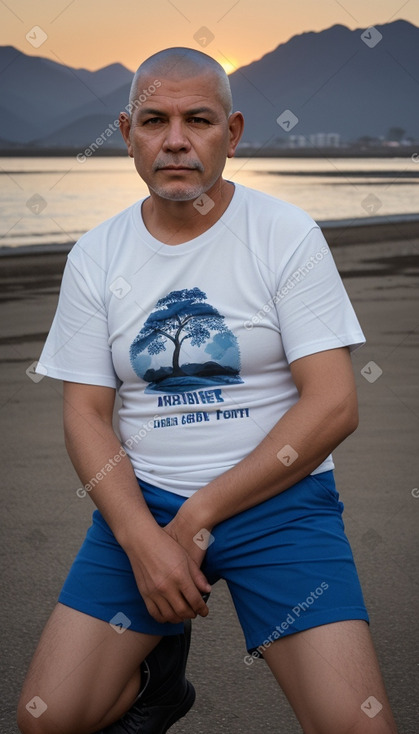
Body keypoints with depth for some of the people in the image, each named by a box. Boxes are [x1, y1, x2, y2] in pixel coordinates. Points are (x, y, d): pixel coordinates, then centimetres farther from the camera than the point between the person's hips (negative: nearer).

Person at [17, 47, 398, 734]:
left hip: (277, 496, -2)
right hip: (140, 499, 3)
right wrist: (143, 540, -15)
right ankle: (160, 668, 22)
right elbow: (86, 414, 2)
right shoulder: (96, 256, 4)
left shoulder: (288, 234, -5)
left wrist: (197, 518, -13)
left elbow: (334, 405, -10)